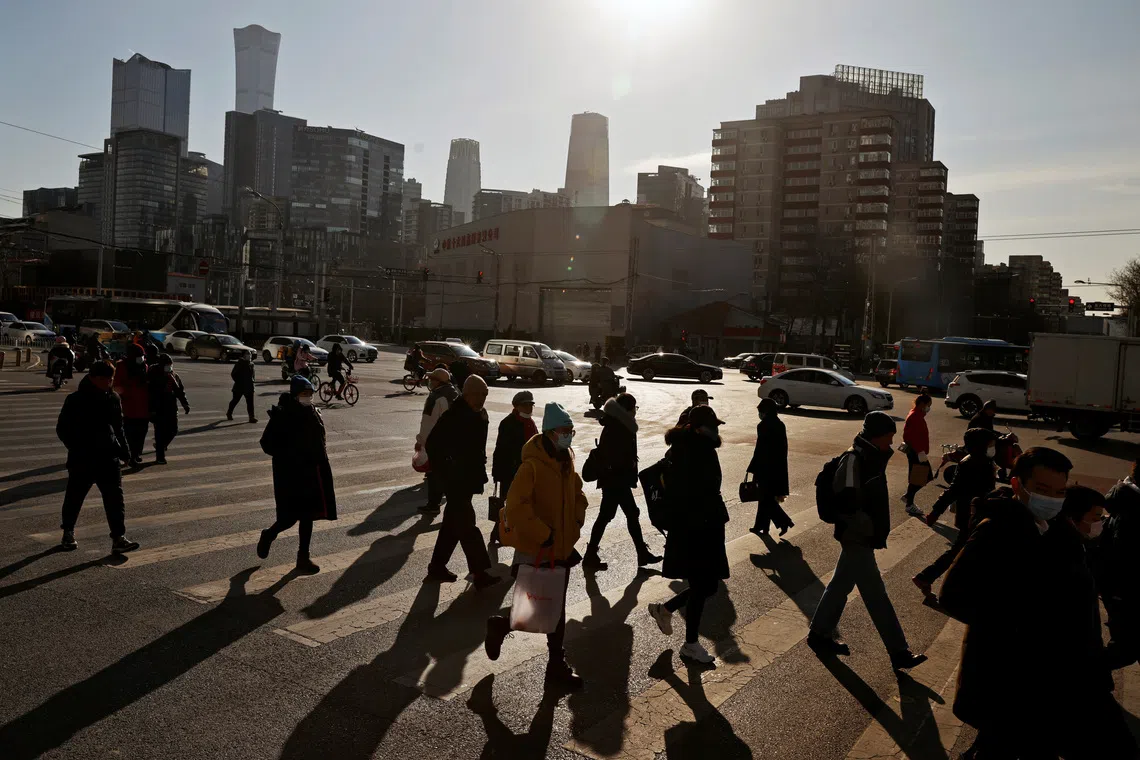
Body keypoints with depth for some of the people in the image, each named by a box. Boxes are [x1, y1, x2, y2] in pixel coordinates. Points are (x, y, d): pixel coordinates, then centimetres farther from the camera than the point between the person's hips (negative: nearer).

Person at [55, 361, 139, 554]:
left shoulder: (113, 399, 5)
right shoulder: (76, 400, -9)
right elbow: (62, 429, -5)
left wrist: (123, 449, 9)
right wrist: (76, 448, -14)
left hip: (108, 458, 3)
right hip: (82, 460, -3)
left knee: (115, 497, -5)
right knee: (74, 497, 12)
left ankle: (119, 538, -6)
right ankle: (68, 534, 34)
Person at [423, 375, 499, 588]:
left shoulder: (479, 415, 5)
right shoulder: (453, 416, -19)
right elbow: (432, 446, -19)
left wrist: (479, 471, 10)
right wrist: (445, 472, -16)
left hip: (468, 479, 9)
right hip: (456, 481, -9)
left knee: (453, 523, 16)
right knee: (466, 525, -3)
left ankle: (437, 568, 28)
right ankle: (480, 573, 2)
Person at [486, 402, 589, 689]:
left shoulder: (566, 461, 5)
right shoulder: (532, 465, -21)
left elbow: (577, 493, 21)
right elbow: (516, 508, -28)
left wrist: (576, 521, 6)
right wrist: (544, 535, -24)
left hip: (562, 548, 8)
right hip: (536, 552, -8)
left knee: (555, 609, 16)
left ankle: (557, 665, 27)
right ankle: (501, 625, 26)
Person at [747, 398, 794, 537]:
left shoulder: (763, 426, -17)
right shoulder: (780, 425, 6)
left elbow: (760, 450, -18)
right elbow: (783, 448, 12)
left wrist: (753, 469, -12)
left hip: (766, 468, -8)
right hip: (779, 468, 8)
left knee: (766, 498, 3)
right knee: (766, 496, 16)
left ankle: (785, 522, -4)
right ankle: (761, 526, 23)